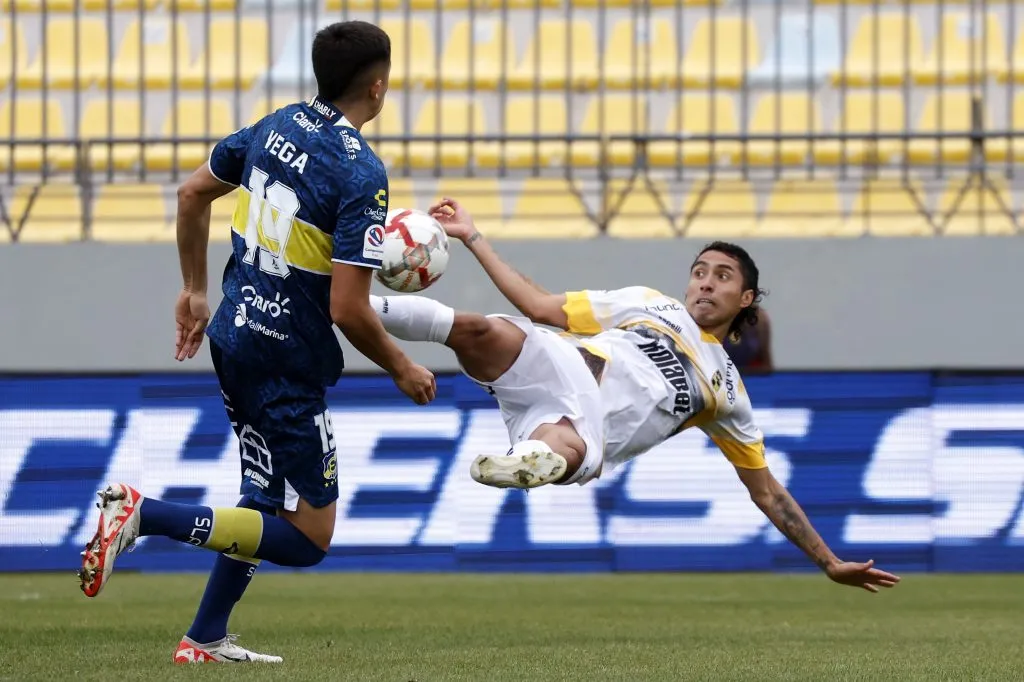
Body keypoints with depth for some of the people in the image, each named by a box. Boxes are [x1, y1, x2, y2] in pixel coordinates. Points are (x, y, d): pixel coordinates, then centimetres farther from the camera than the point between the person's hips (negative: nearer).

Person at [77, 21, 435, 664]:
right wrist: (403, 370, -5)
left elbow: (193, 193, 16)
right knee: (307, 538, -1)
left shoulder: (277, 127, 3)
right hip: (290, 365, -9)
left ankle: (207, 639, 26)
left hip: (235, 335, 9)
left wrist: (195, 289, 28)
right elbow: (348, 310, -22)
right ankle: (145, 514, -13)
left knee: (268, 497, 25)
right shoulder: (362, 175, -21)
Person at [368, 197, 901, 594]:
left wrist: (830, 563, 27)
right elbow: (540, 307, 23)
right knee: (479, 331, -35)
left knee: (570, 454, -43)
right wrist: (472, 238, 20)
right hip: (554, 365, 0)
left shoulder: (726, 392, 28)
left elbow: (766, 490, 33)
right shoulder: (650, 304, 28)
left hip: (588, 427, 0)